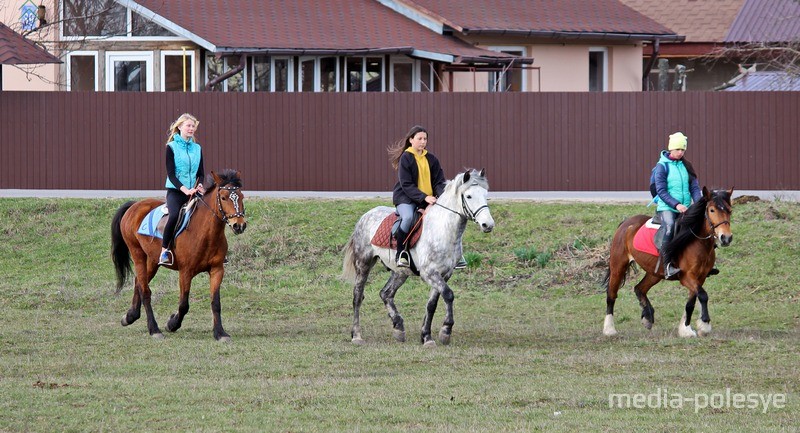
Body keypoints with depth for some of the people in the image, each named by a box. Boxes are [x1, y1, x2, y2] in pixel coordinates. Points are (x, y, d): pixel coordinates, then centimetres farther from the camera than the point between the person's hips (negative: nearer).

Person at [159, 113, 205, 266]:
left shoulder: (198, 148, 14)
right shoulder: (172, 147, -1)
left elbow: (201, 173, 13)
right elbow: (171, 173, -8)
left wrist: (200, 185, -9)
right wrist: (184, 189, -21)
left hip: (193, 192, 5)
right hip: (175, 191, -5)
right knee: (174, 215, -33)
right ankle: (164, 251, -27)